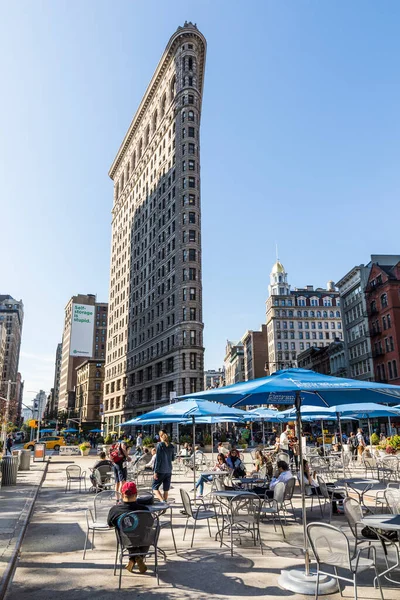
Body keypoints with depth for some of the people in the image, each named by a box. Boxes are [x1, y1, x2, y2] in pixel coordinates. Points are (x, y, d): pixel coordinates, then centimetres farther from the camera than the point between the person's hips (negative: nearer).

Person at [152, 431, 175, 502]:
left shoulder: (160, 445, -10)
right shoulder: (171, 446, 5)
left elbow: (158, 459, -13)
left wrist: (155, 471, -10)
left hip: (161, 471, -5)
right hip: (169, 471, 5)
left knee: (155, 487, 4)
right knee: (166, 489, 12)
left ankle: (162, 501, -15)